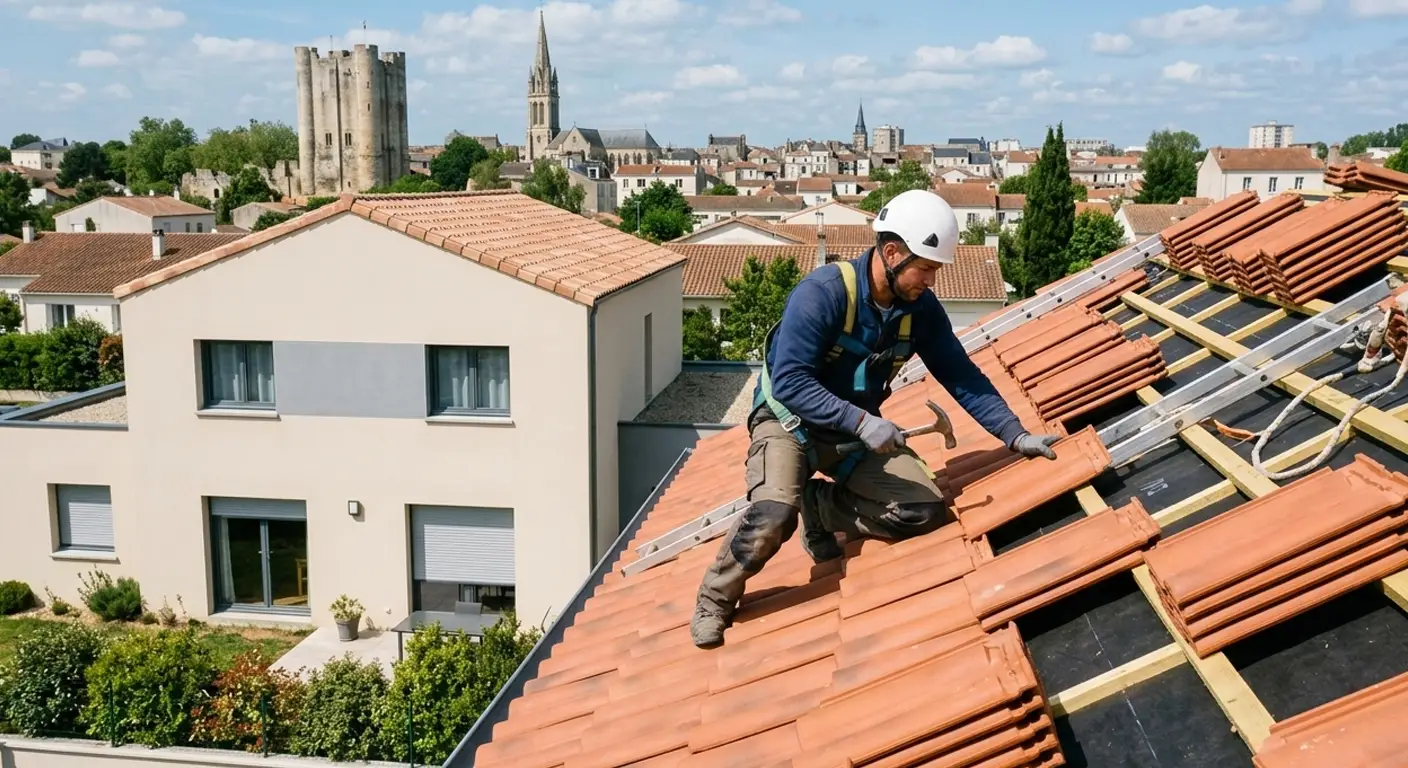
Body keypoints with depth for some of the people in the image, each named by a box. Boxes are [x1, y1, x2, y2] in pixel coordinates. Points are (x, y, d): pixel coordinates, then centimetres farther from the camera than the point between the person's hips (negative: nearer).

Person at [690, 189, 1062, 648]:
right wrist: (861, 421, -37)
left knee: (926, 509, -14)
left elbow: (963, 378, -1)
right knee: (774, 513, -32)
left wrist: (1015, 435, -9)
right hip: (790, 422, -5)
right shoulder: (823, 292, -25)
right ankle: (715, 601, -5)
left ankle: (822, 506, 9)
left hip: (856, 432, 6)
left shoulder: (921, 309, -8)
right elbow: (789, 383, -29)